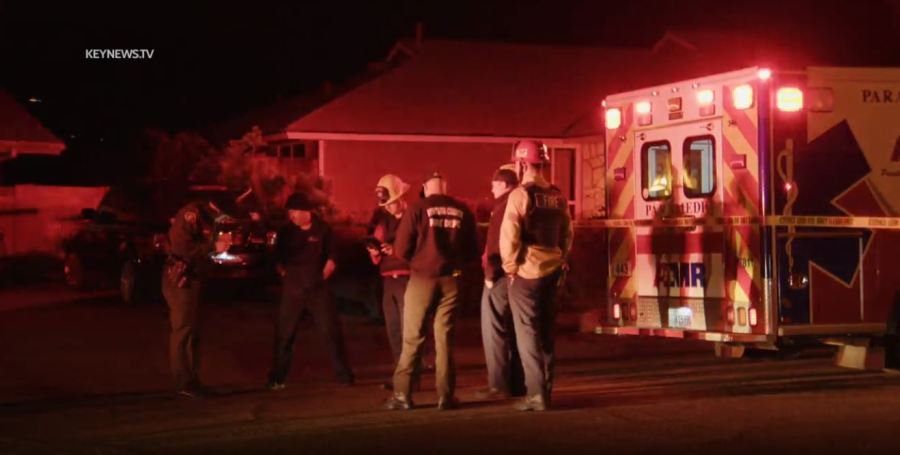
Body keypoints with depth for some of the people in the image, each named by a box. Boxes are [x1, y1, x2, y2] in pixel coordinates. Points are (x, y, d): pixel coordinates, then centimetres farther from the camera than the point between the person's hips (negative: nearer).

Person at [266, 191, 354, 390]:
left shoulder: (323, 229, -2)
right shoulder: (286, 231, 3)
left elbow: (331, 258, 5)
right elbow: (278, 258, 14)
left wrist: (322, 276, -1)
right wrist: (284, 275, 5)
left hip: (317, 288, -1)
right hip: (292, 288, 2)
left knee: (331, 331, -1)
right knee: (284, 333, 2)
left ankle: (344, 374, 8)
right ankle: (277, 377, 10)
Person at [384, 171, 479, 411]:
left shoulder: (418, 208, -8)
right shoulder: (462, 211, 0)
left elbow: (401, 249, -8)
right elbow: (472, 251, 5)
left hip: (423, 278, -2)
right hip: (451, 280, 2)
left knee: (412, 339, 6)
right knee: (444, 339, 10)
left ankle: (402, 394, 6)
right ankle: (445, 395, 9)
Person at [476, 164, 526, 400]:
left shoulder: (504, 206, -12)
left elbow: (496, 242, -19)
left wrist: (490, 273, -14)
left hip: (501, 276, -9)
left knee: (494, 331, -5)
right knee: (515, 331, 13)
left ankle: (499, 385, -7)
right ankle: (517, 383, 15)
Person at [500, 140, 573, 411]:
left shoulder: (521, 194, -12)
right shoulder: (557, 197, 9)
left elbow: (509, 236, -16)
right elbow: (567, 234, 12)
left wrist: (510, 266, -5)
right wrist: (559, 262, 17)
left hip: (526, 272, -6)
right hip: (552, 271, 6)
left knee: (528, 333, -2)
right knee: (546, 332, 13)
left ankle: (536, 394, -6)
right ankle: (546, 391, 17)